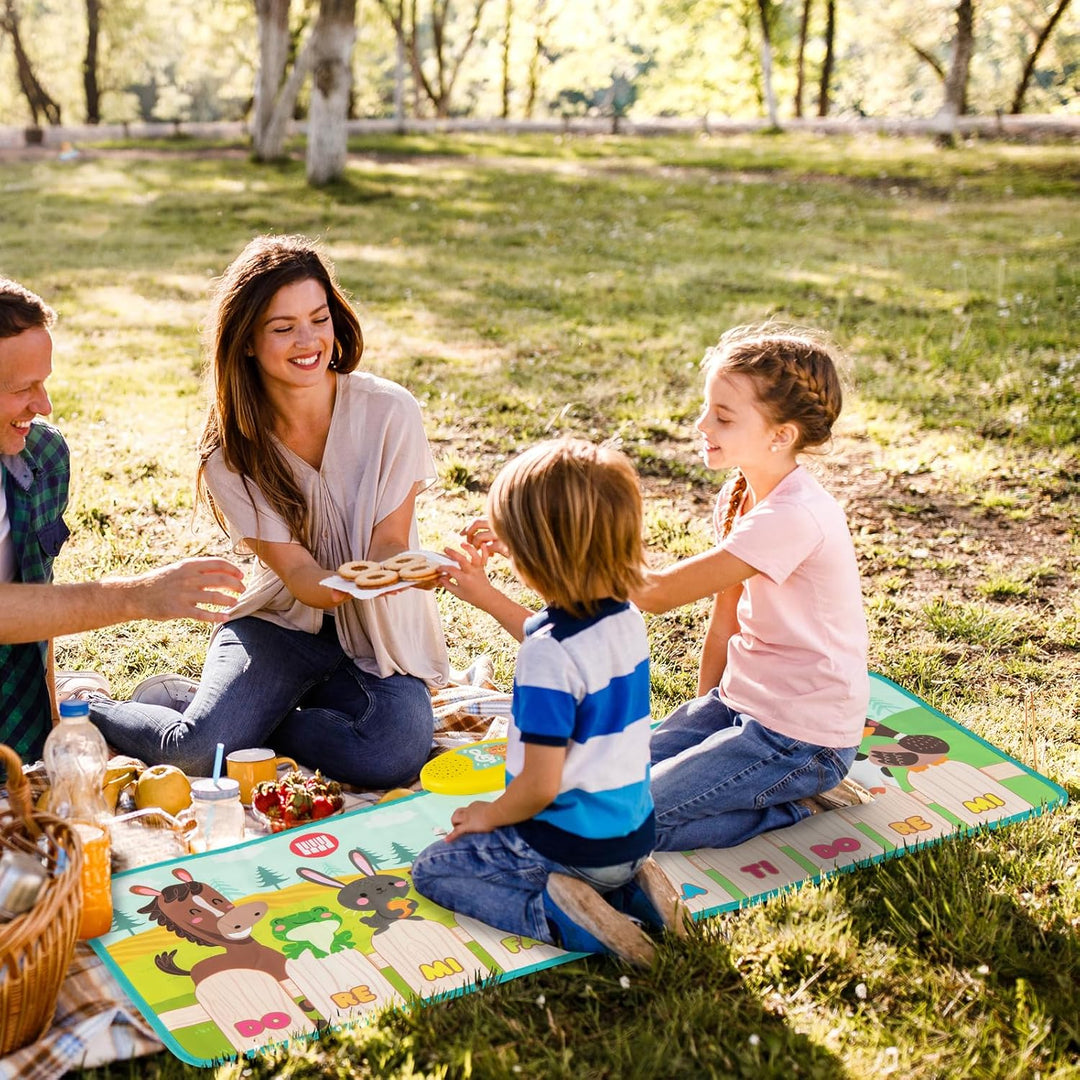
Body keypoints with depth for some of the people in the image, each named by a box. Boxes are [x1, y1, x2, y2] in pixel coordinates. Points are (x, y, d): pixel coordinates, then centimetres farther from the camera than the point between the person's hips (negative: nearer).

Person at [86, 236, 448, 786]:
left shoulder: (389, 412, -13)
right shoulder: (230, 450, -10)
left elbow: (389, 546, -10)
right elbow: (299, 574, -14)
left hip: (378, 636, 0)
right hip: (282, 623, 0)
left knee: (394, 755, -30)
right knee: (198, 752, -25)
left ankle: (252, 714, -2)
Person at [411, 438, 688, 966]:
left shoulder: (547, 657, -28)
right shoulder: (627, 619, -4)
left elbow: (540, 787, -24)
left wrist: (489, 815, -5)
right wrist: (486, 596, 26)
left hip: (569, 842, -7)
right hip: (635, 837, 8)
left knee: (433, 869, 11)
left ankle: (554, 913, -9)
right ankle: (630, 887, 10)